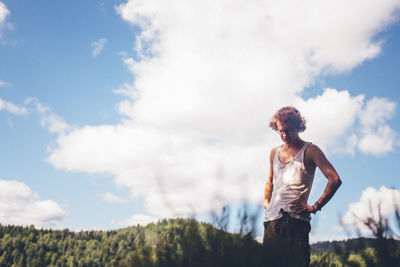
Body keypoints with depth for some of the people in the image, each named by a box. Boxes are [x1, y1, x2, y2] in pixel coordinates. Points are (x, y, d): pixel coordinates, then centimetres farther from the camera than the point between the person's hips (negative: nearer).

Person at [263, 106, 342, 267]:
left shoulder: (309, 150, 1)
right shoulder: (275, 152, 19)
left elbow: (335, 180, -6)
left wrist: (315, 207, -8)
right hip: (271, 219, 6)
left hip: (295, 219, -5)